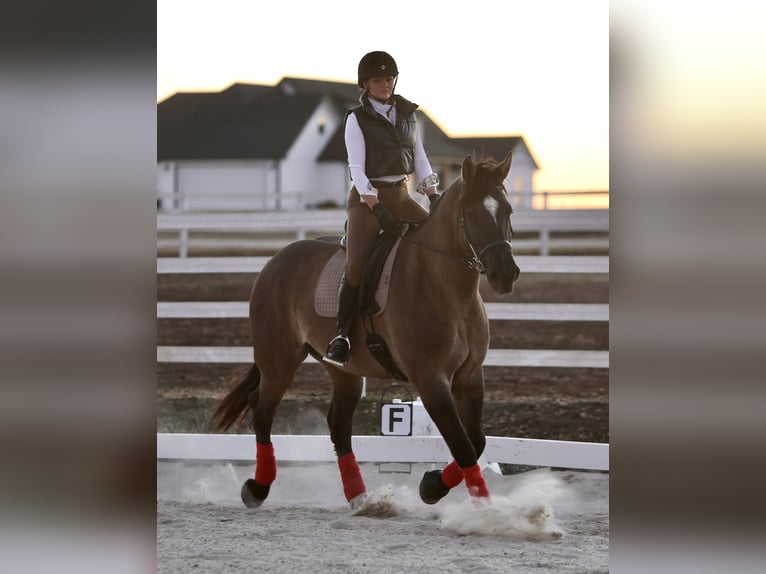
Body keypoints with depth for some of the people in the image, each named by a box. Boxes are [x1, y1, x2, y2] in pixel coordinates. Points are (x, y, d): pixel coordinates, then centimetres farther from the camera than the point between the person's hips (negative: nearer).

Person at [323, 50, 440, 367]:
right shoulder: (357, 118, -6)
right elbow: (357, 169, -13)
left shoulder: (407, 113, 10)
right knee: (356, 263, -24)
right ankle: (342, 335, -17)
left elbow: (420, 160, 12)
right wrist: (378, 209, -23)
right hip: (367, 197, -6)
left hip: (400, 196, 6)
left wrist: (435, 198, -1)